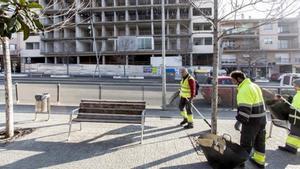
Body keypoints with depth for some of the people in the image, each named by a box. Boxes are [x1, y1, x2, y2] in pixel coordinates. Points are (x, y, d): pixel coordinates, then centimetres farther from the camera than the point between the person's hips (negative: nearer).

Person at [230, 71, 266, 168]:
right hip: (262, 118, 10)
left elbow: (245, 108, -28)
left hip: (252, 120, -10)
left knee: (246, 143, 4)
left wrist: (239, 121, -26)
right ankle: (259, 161, 34)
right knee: (260, 141, 20)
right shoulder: (254, 86, 12)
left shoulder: (244, 90, -20)